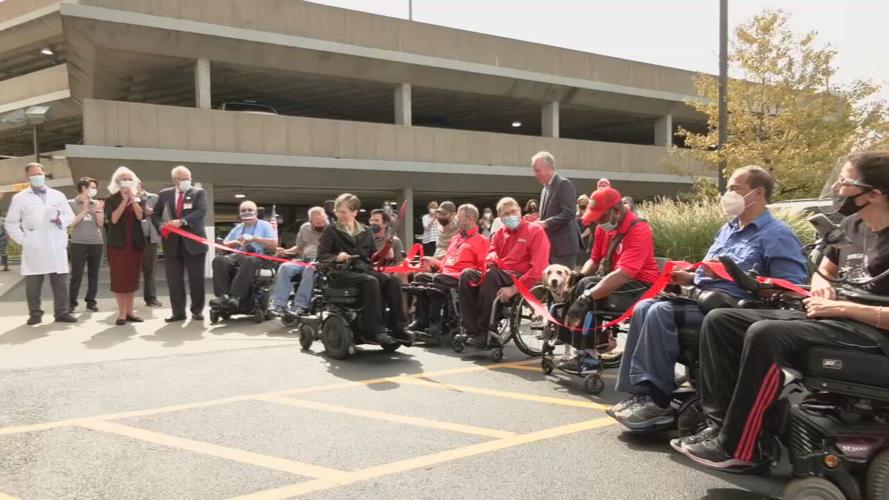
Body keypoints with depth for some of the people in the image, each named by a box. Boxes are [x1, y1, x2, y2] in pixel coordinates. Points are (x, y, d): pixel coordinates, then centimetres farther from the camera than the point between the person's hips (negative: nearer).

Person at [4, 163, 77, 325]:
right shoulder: (19, 198, 7)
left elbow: (70, 216, 14)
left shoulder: (58, 195, 14)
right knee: (33, 283, 1)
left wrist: (60, 219, -7)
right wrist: (22, 240, -5)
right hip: (33, 248, -2)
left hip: (57, 246, 2)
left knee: (61, 281, 2)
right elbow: (11, 224, 6)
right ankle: (35, 314, 10)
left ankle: (62, 312, 9)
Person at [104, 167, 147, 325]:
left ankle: (130, 311, 12)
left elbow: (140, 216, -8)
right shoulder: (111, 200, 2)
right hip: (117, 243, -3)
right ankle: (122, 313, -1)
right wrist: (124, 200, -15)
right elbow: (113, 219, -13)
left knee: (133, 277, 6)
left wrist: (132, 199, -15)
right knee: (119, 278, -4)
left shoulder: (139, 199, 9)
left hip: (135, 243, 3)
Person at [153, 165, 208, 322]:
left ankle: (197, 310, 10)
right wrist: (160, 226, -10)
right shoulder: (164, 194, 11)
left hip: (194, 241, -2)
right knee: (174, 279, 3)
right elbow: (155, 214, 11)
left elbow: (202, 211, -12)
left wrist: (182, 221, -22)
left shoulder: (198, 193, 3)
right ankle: (178, 312, 10)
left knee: (196, 278, 2)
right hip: (172, 242, 3)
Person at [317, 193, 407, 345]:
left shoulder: (366, 231, 19)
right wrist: (336, 257, -19)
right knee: (370, 281, -35)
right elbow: (321, 256, 1)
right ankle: (375, 330, -37)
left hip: (364, 269, 5)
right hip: (341, 272, -4)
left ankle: (397, 327, -23)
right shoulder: (331, 231, 7)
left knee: (393, 280, -24)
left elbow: (373, 255, 21)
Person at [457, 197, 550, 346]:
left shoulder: (535, 231, -3)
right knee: (467, 275, -18)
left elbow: (538, 268, -14)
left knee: (491, 274, -34)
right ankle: (472, 330, -24)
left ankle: (484, 333, -29)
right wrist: (491, 258, -14)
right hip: (499, 277, 6)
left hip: (521, 281, -6)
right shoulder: (500, 234, 17)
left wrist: (514, 288, -22)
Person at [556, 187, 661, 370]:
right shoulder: (603, 228, 4)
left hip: (640, 288, -8)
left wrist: (586, 297, -40)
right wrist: (579, 276, -11)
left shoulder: (639, 231, -22)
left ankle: (585, 353, -19)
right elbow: (594, 259, 13)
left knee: (586, 288, -27)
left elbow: (622, 274, -33)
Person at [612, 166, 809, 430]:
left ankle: (657, 400, -24)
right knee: (644, 307, -13)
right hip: (702, 297, 9)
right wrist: (690, 278, 11)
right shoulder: (727, 229, 24)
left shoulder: (777, 235, -3)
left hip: (733, 307, -9)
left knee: (661, 312, -28)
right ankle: (639, 391, -19)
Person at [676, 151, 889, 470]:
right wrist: (822, 286, 4)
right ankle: (721, 423, -12)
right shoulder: (850, 225, 12)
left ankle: (736, 447, -25)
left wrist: (841, 307, -19)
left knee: (764, 334, -34)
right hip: (830, 317, 9)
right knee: (719, 320, -4)